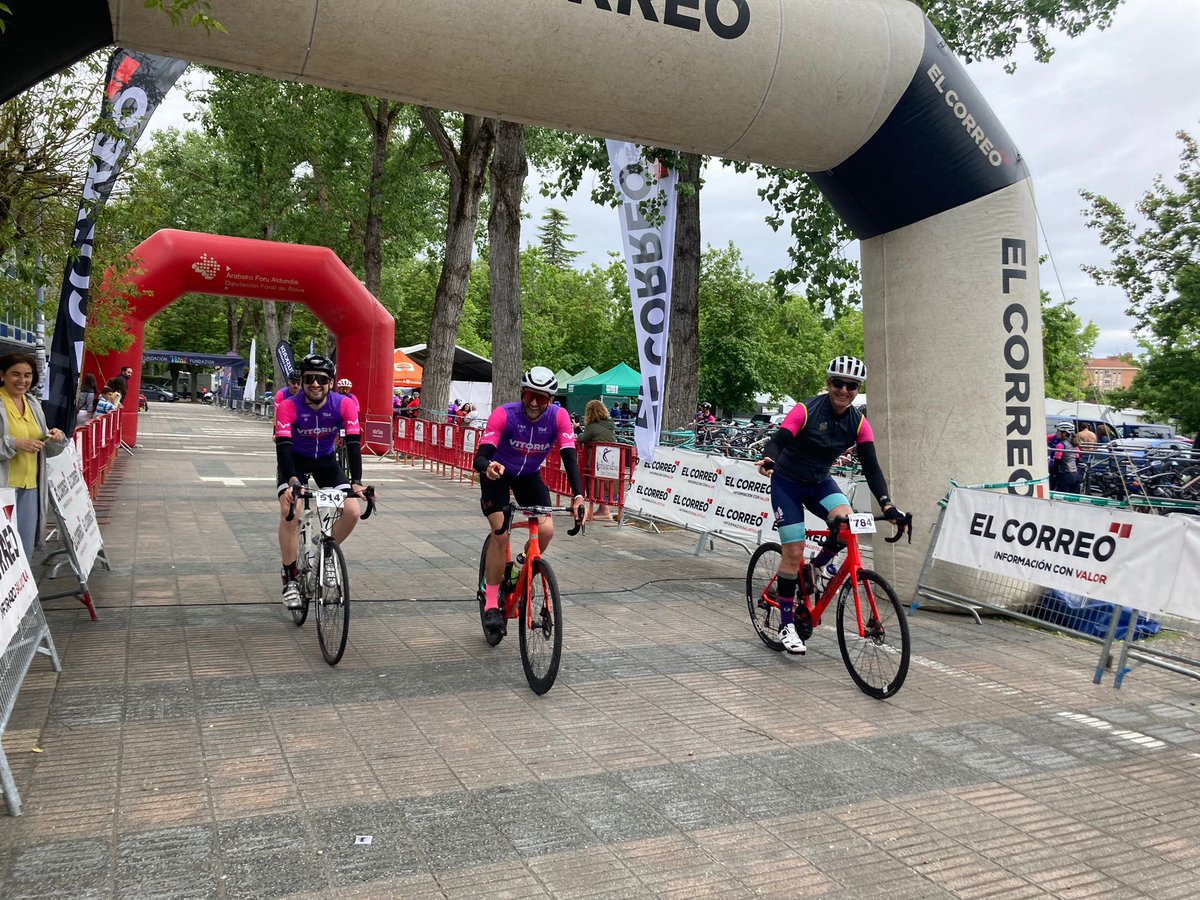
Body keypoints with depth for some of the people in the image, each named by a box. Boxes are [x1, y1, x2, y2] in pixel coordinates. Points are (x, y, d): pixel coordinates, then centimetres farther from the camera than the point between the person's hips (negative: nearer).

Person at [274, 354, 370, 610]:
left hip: (326, 461, 2)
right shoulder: (288, 407, -27)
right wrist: (292, 480, -53)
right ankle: (290, 579, -10)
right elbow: (283, 446, -36)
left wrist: (356, 482, -41)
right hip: (295, 460, -2)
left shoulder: (345, 404, -24)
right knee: (290, 512, -25)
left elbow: (353, 443, -28)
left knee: (353, 511, -14)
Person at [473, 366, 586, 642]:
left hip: (529, 476, 3)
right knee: (501, 532, -20)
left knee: (546, 530, -16)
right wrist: (488, 467, -60)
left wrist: (578, 496, -43)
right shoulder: (503, 414, -30)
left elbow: (569, 457, -29)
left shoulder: (559, 417, -23)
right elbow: (480, 457, -35)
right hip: (497, 473, -2)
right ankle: (491, 602, -5)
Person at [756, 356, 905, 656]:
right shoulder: (806, 410, -19)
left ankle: (815, 568, 5)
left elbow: (871, 467, -10)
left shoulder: (859, 423, -8)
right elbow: (779, 439, -28)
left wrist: (887, 505, -23)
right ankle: (787, 625, 4)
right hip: (787, 483, -4)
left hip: (820, 483, 4)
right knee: (794, 551, -10)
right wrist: (768, 459, -51)